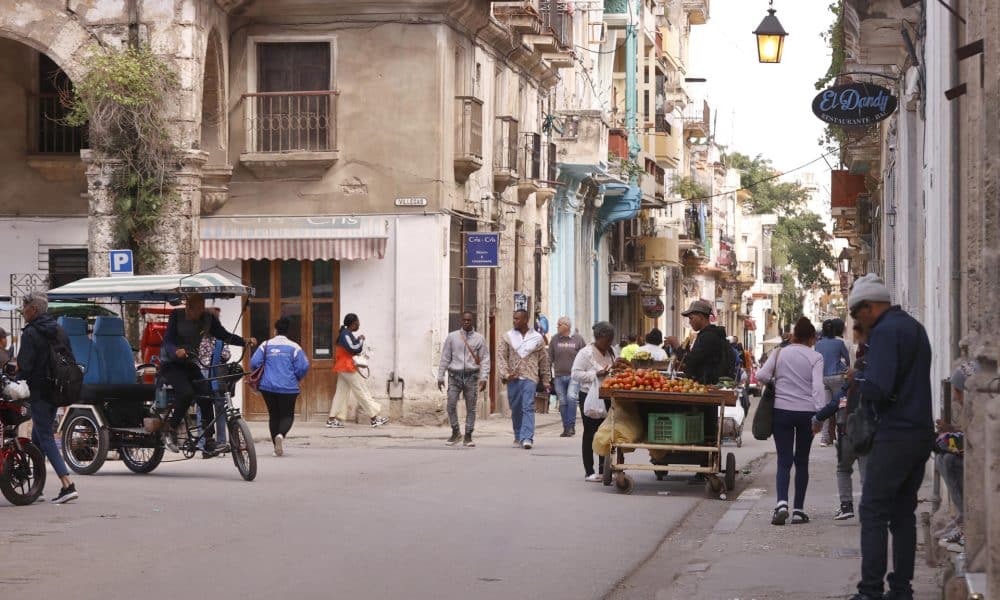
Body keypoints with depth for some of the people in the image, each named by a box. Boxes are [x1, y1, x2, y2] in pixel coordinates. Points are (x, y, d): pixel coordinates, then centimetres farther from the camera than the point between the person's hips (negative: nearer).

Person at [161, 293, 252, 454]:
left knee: (206, 396, -16)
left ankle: (209, 440, -11)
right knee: (186, 393, -30)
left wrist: (246, 341, -18)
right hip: (171, 364, -4)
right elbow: (167, 342, -19)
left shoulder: (208, 318, -2)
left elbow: (224, 335, -1)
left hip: (191, 365, 4)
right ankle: (170, 430, -14)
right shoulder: (177, 315, -13)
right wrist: (176, 351, -42)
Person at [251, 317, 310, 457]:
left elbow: (254, 363, -6)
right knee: (287, 415, 9)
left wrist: (258, 377, 14)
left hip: (268, 387, 2)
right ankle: (281, 434, -22)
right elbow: (303, 367, -8)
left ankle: (277, 448, 12)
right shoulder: (294, 347, -4)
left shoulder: (266, 345, -1)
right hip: (288, 388, -2)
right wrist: (296, 379, 12)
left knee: (273, 415, 14)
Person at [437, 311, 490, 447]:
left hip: (471, 376, 0)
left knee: (471, 408, 2)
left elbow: (485, 360, 3)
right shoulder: (452, 337, 6)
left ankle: (468, 437, 9)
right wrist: (440, 377, 4)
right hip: (455, 375, 0)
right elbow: (445, 358, 8)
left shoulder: (479, 339, 6)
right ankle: (455, 433, 10)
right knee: (451, 405, -7)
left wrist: (484, 378, -8)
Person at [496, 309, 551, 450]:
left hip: (530, 378, -2)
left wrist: (546, 381, 13)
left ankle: (527, 438, -20)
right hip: (513, 378, 2)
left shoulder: (537, 338, 8)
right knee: (515, 410, 8)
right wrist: (505, 373, -14)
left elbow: (544, 360, 13)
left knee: (528, 408, -14)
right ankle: (518, 437, 21)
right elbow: (500, 356, 1)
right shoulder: (507, 337, 8)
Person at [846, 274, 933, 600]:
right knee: (903, 512, 12)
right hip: (922, 432, 9)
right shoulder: (915, 327, 16)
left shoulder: (885, 332, -14)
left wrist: (858, 376, -3)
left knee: (873, 512, -5)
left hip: (894, 435, -9)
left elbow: (876, 389, -23)